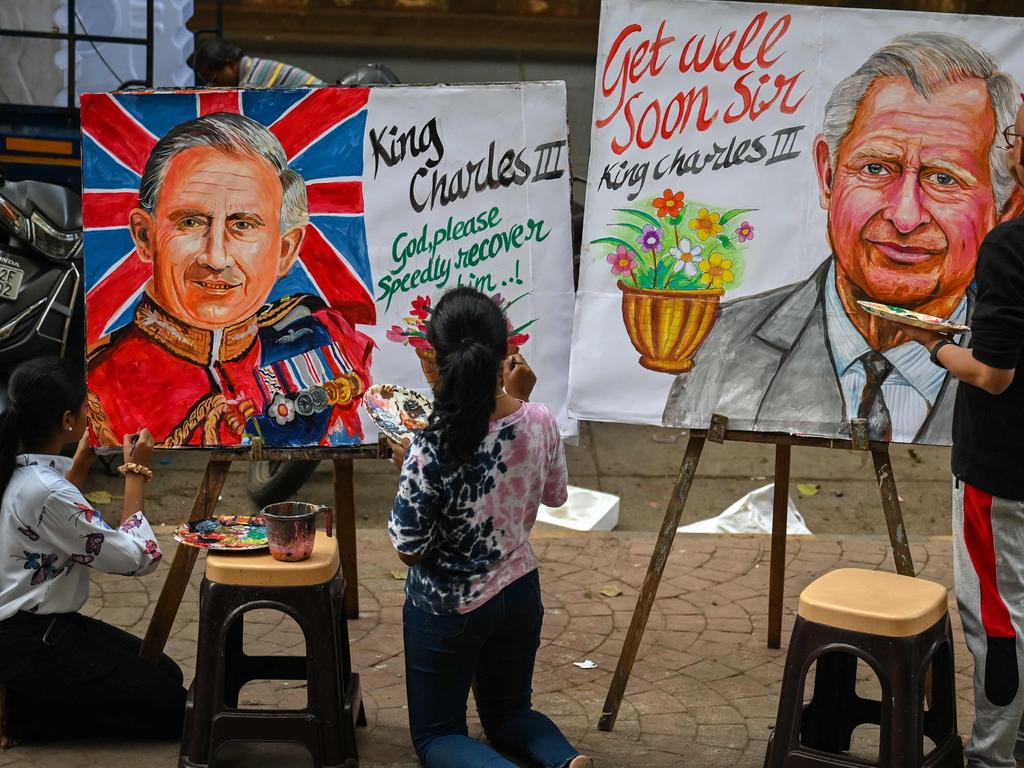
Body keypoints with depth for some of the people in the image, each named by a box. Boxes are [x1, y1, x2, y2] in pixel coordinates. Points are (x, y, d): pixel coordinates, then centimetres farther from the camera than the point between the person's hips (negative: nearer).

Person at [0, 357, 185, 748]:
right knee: (173, 707, -5)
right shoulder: (46, 491, -28)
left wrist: (83, 458, 18)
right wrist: (136, 474, -12)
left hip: (47, 625, 10)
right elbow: (139, 557, -21)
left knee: (166, 675, 14)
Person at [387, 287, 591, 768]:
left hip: (447, 610, -4)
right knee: (508, 714, 26)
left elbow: (409, 549, -17)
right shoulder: (539, 422, -14)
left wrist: (405, 470, -4)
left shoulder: (431, 450, -28)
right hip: (519, 595, 4)